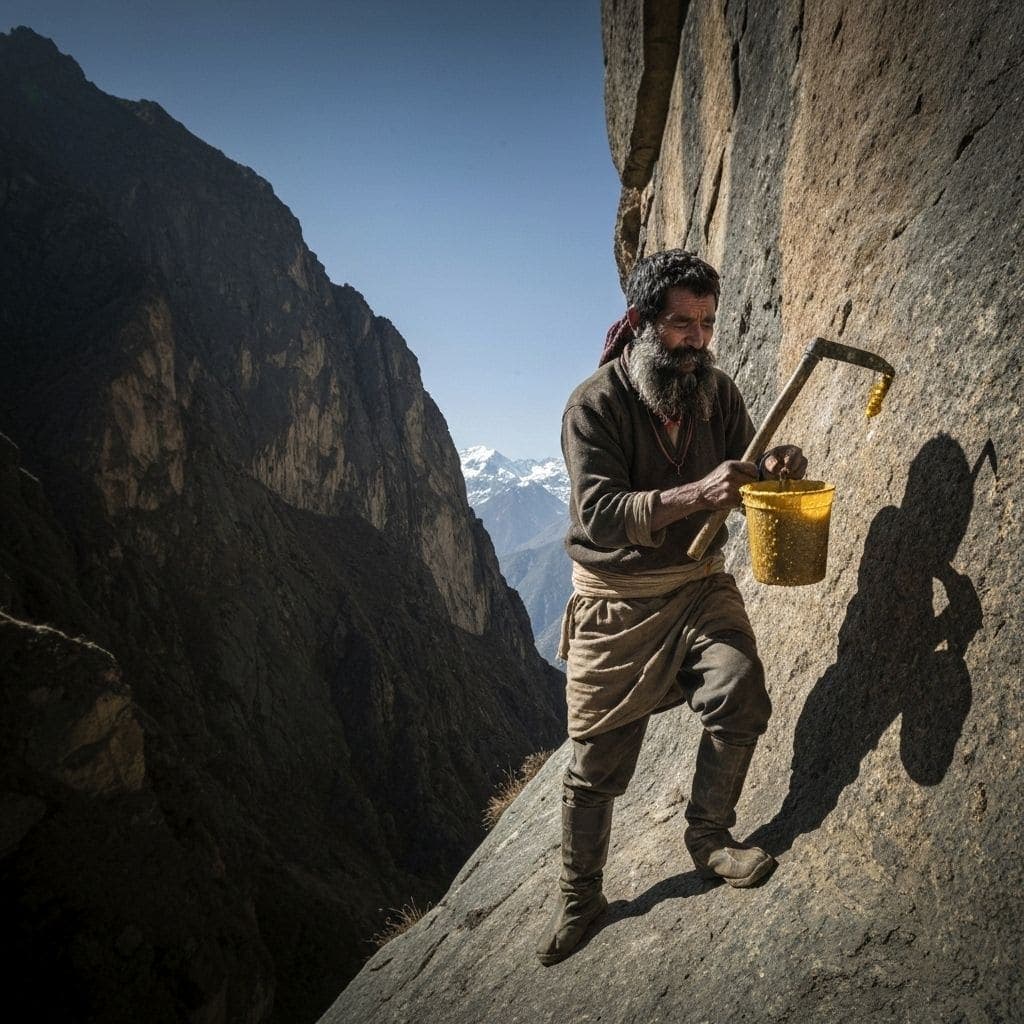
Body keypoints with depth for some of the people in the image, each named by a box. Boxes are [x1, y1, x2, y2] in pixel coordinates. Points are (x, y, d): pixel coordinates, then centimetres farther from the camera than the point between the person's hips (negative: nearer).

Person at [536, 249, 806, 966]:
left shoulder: (717, 393, 0)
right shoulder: (595, 404, -15)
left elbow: (739, 487, 7)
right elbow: (599, 513, -26)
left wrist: (771, 471, -17)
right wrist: (696, 494, -38)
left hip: (699, 585, 4)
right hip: (616, 603, -3)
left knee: (741, 693, -20)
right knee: (598, 761, 4)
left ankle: (710, 835, 8)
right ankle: (580, 896, 27)